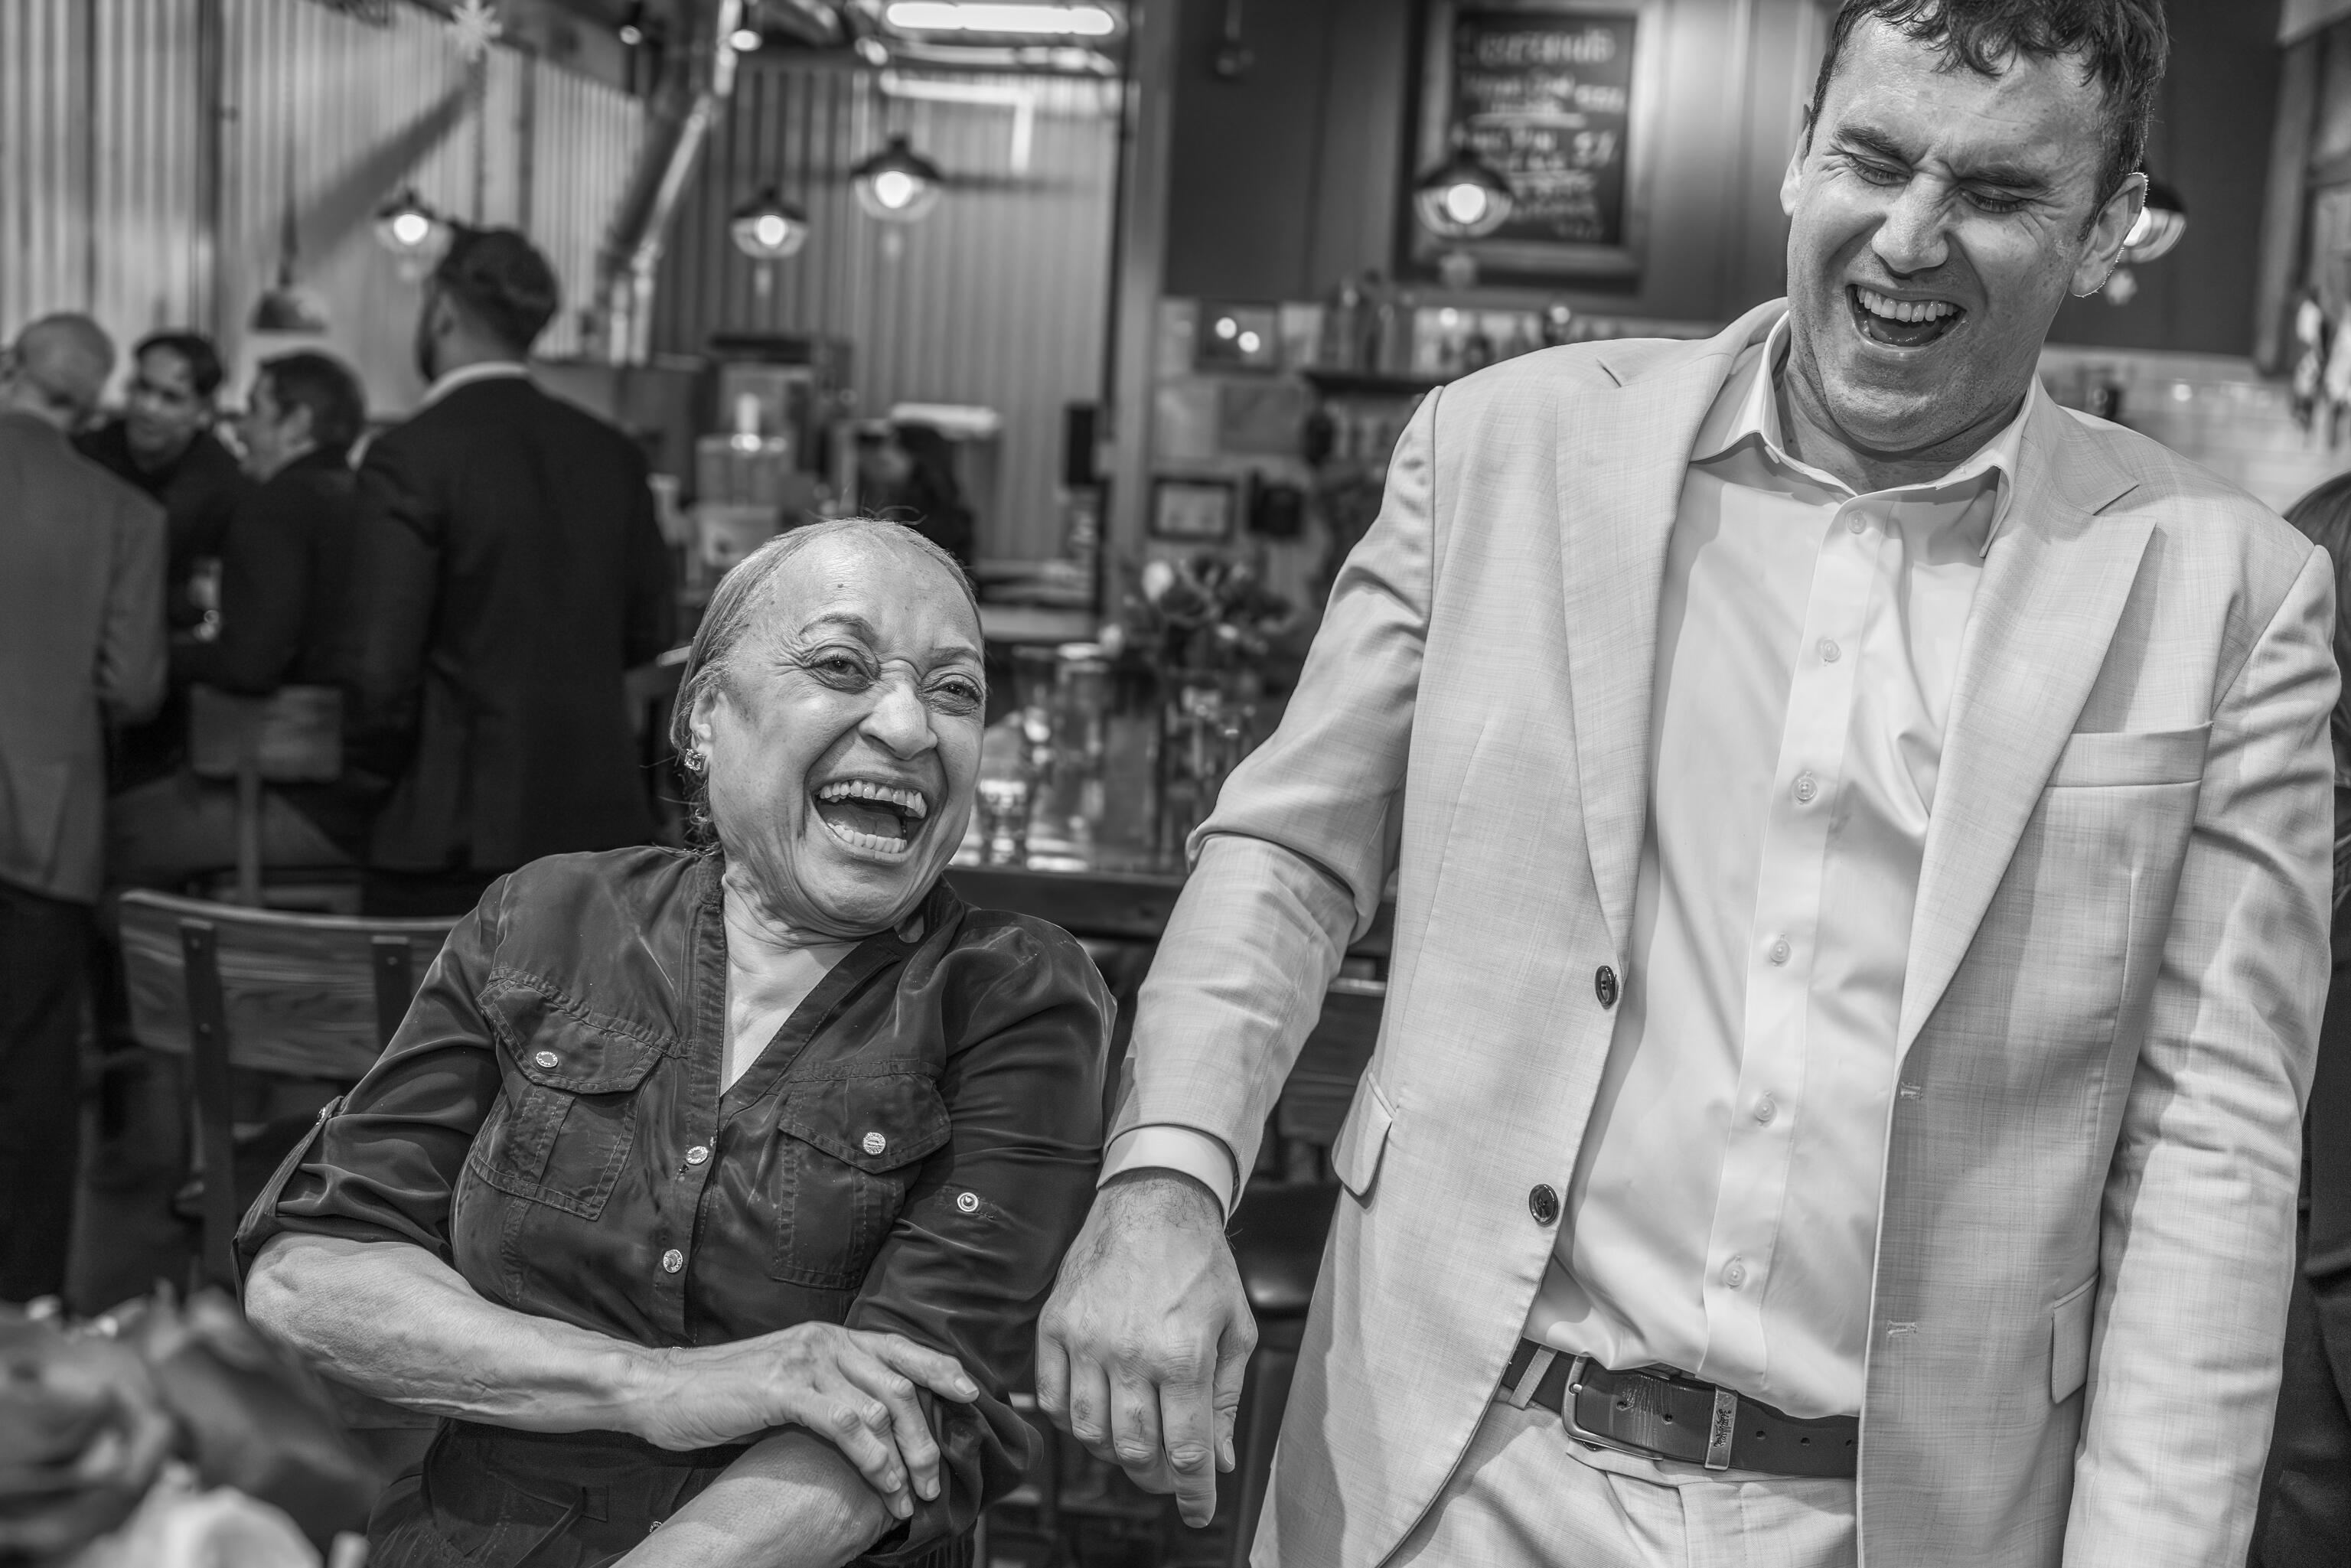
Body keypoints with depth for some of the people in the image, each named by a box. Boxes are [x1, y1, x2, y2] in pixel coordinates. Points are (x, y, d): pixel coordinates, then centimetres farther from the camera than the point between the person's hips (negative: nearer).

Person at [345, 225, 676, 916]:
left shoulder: (411, 456, -12)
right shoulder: (611, 453, 4)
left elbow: (382, 665, -14)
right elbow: (650, 630, 11)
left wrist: (366, 771, 3)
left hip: (459, 832, -5)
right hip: (602, 816, 5)